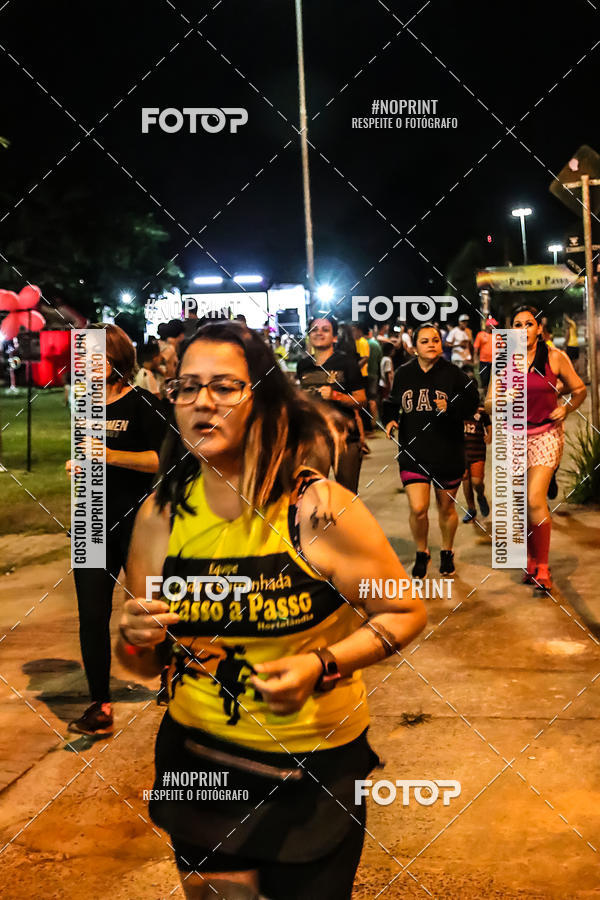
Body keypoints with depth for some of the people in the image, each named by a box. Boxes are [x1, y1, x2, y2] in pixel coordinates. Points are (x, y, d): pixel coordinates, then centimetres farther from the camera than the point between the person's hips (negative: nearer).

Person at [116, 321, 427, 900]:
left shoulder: (319, 509, -18)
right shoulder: (160, 517, -6)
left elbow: (405, 613, -8)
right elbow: (143, 666, 5)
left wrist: (321, 666, -22)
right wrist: (135, 639, -18)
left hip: (313, 767, -3)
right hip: (195, 755, 3)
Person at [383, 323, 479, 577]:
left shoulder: (453, 374, -5)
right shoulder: (403, 374, 3)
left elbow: (471, 404, -6)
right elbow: (392, 402, 18)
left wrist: (450, 408, -24)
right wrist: (390, 419, -2)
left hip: (448, 453, -1)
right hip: (413, 452, 1)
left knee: (446, 507, 13)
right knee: (418, 508, -9)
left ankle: (447, 552, 37)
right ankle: (421, 553, 18)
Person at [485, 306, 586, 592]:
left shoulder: (555, 357, -3)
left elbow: (579, 389, 10)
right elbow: (488, 404, 6)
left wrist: (565, 408, -7)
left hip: (545, 436, -3)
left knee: (535, 501, -14)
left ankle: (542, 568, -1)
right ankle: (531, 560, 24)